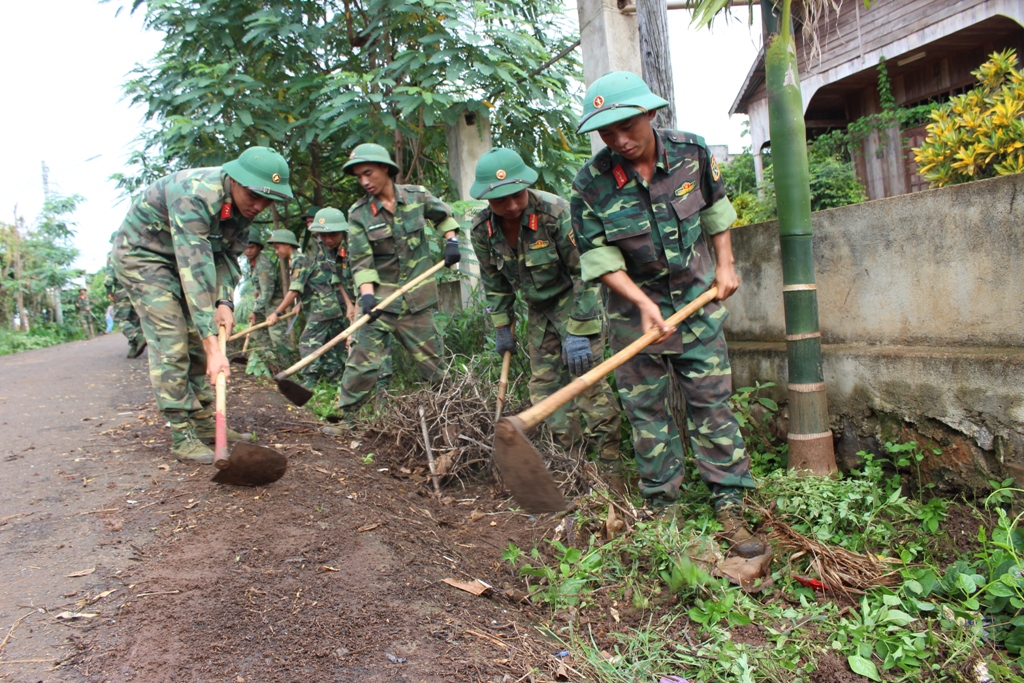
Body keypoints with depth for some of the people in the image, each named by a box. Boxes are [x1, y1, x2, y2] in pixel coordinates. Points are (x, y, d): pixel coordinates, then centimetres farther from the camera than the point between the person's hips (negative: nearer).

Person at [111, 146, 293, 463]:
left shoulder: (244, 203, -12)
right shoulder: (194, 196, -37)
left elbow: (229, 255, -1)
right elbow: (194, 271, -43)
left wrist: (225, 301, -18)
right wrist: (212, 345, -47)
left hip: (184, 256, 8)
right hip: (141, 252, -8)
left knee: (199, 337, 5)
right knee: (171, 342, -15)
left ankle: (205, 422, 13)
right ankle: (182, 436, -10)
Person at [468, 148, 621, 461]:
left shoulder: (557, 213, -27)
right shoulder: (482, 230, -10)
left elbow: (585, 273, -23)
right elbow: (495, 284, 6)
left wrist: (578, 332, -25)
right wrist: (503, 328, 9)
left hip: (576, 302, -6)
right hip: (539, 310, 6)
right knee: (543, 382, 7)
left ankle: (610, 456, 3)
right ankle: (567, 454, 20)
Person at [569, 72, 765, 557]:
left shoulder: (691, 152, -8)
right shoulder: (591, 183, -16)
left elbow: (714, 206, 10)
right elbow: (599, 256, -14)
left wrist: (725, 263, 6)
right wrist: (643, 302, -24)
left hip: (697, 299, 2)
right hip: (634, 306, -1)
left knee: (712, 401, 3)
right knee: (646, 409, 5)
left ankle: (730, 507, 12)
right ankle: (661, 506, 20)